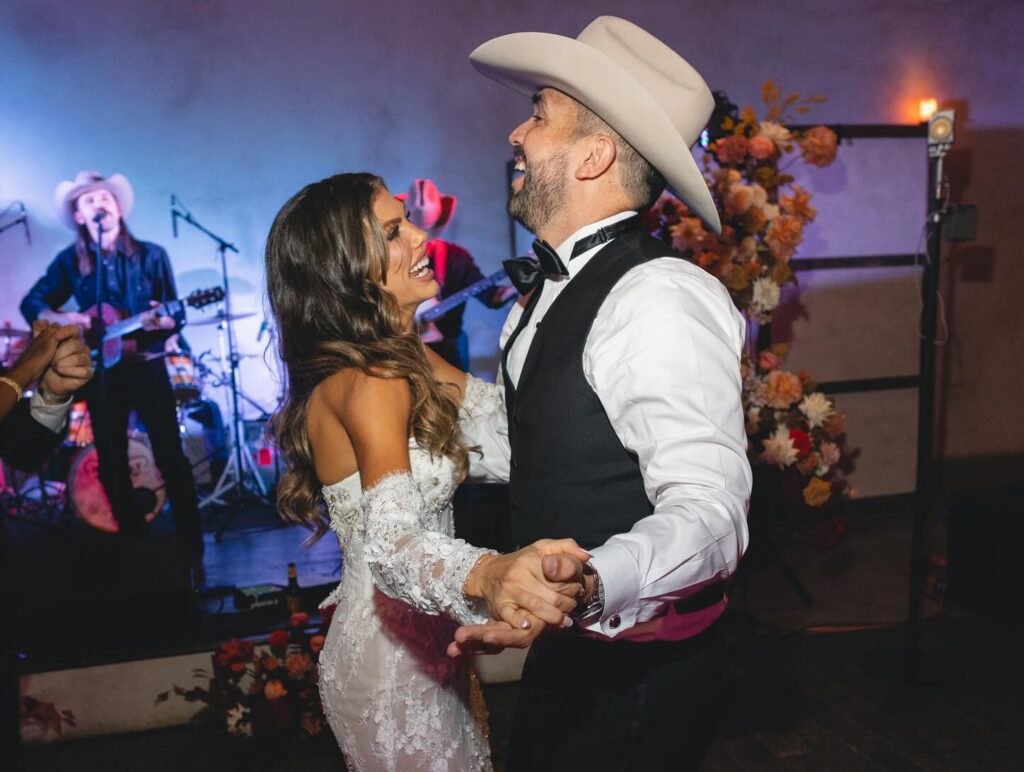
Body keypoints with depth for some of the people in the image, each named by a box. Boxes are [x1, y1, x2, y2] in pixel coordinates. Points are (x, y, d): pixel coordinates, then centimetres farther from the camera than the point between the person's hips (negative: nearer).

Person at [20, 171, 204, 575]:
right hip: (102, 374, 2)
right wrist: (60, 318, -14)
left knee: (172, 459, -4)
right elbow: (31, 303, 6)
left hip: (148, 369, -2)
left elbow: (175, 317, 1)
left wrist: (161, 322, -21)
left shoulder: (151, 255, 1)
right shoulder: (69, 261, 4)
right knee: (112, 468, 7)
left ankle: (191, 553, 3)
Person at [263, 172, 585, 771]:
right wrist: (487, 575, -59)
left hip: (424, 638, 9)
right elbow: (391, 543, -41)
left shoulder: (402, 356, 3)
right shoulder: (369, 383, -27)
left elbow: (495, 407, 4)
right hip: (393, 659, -9)